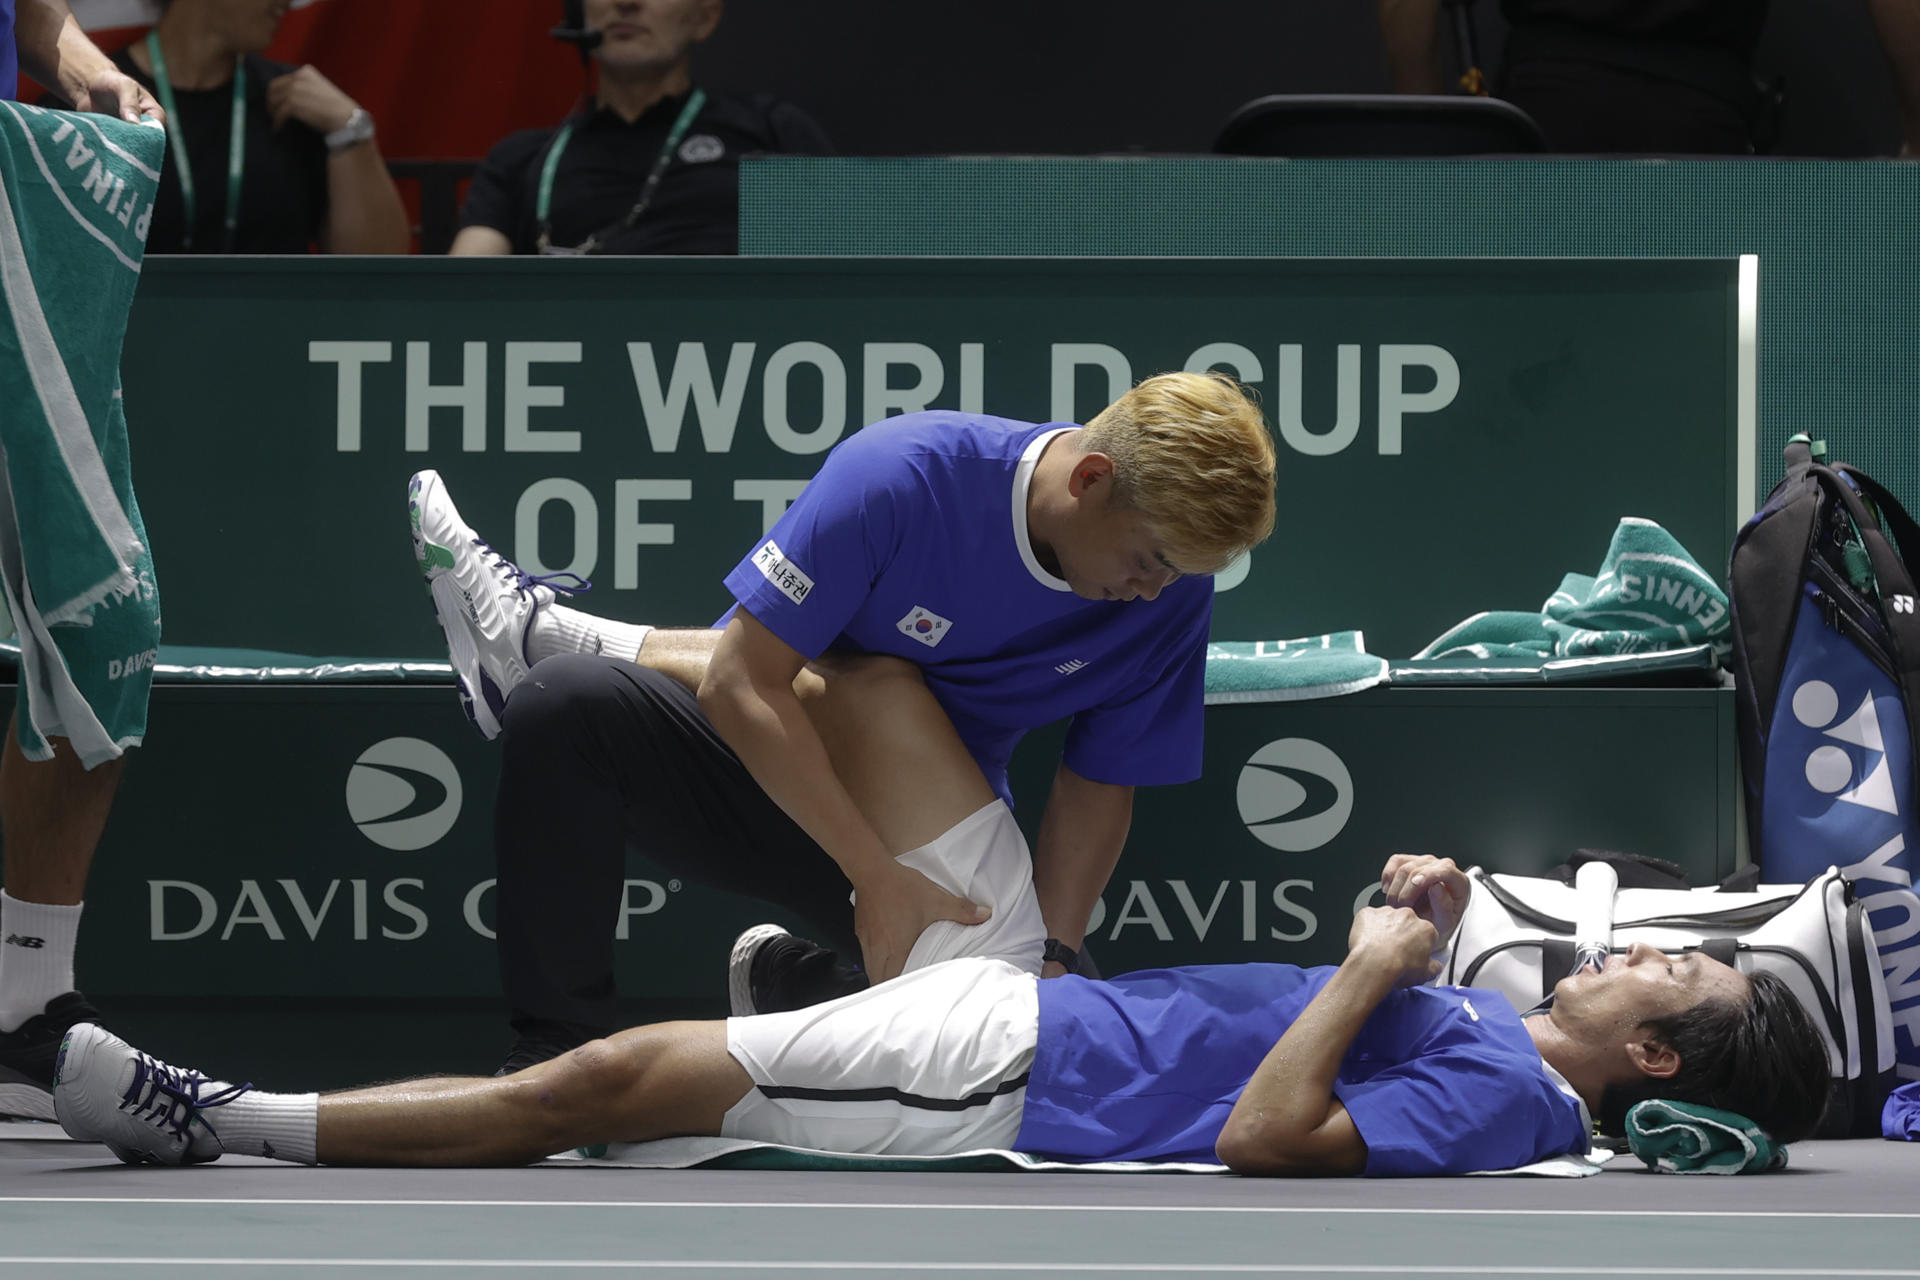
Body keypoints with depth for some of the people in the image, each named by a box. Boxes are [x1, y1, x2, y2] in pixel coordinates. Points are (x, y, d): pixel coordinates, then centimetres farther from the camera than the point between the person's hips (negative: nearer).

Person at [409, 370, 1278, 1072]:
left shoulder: (1173, 589, -12)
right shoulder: (904, 473, -25)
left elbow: (1099, 787, -1)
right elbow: (742, 682, -26)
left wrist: (1049, 959, -15)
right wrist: (877, 875, -31)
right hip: (780, 781, -3)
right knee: (569, 701, -32)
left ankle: (791, 985, 9)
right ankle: (554, 1061, -19)